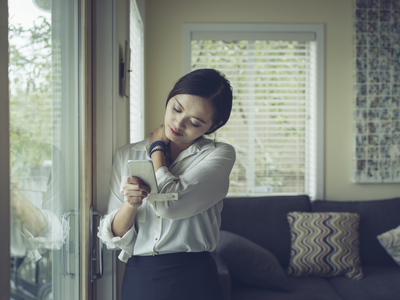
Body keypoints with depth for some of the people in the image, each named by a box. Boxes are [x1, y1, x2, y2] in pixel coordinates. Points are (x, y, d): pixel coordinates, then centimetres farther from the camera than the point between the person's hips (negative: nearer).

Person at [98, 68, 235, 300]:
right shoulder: (127, 156, 3)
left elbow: (171, 204, -21)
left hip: (193, 281, -2)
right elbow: (114, 239, 0)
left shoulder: (220, 155, -6)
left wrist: (157, 146, -6)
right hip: (138, 279, 2)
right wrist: (130, 204, -20)